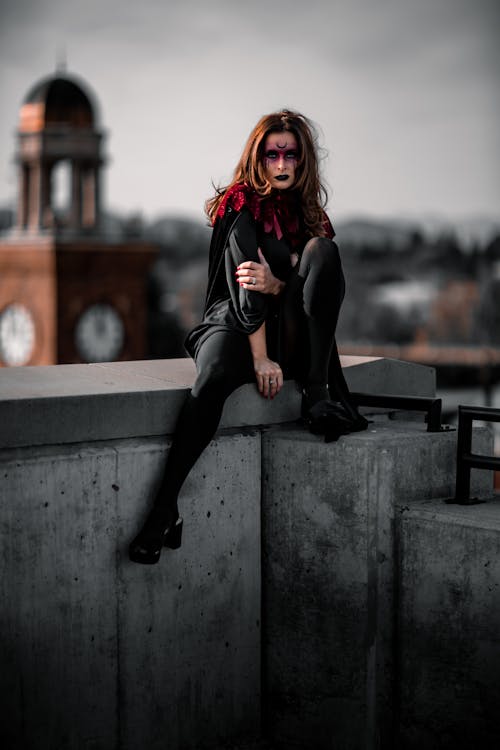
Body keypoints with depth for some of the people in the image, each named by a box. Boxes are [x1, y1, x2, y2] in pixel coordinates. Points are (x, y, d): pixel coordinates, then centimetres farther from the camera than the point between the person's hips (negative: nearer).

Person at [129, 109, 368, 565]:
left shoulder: (309, 213, 14)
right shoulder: (241, 206, -1)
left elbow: (325, 288, 3)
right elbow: (244, 290, -13)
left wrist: (276, 285, -19)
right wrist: (260, 358, -23)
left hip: (288, 334, 4)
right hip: (233, 323, -4)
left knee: (324, 249, -19)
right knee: (215, 377, -39)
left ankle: (320, 394, -24)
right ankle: (165, 510, -44)